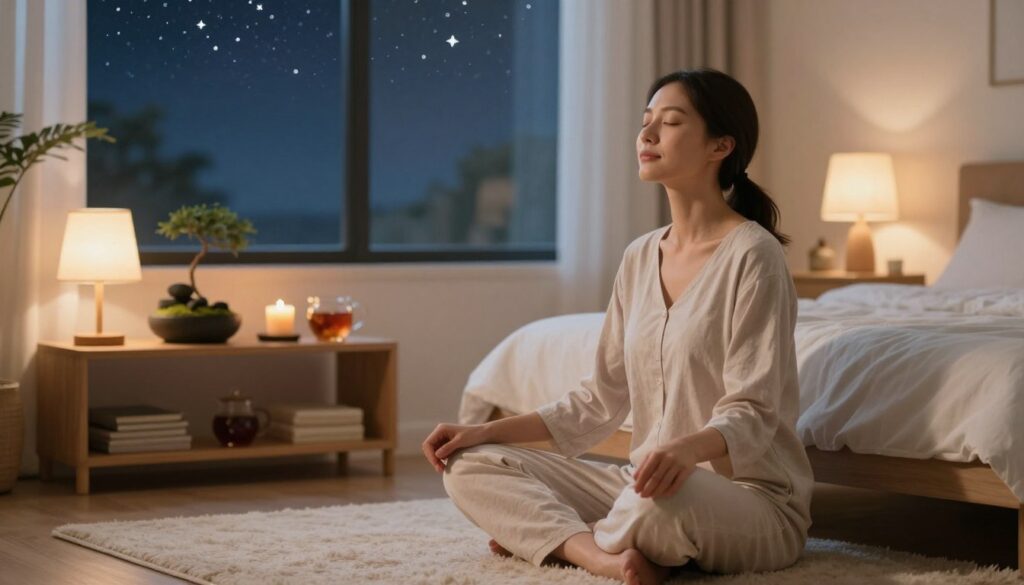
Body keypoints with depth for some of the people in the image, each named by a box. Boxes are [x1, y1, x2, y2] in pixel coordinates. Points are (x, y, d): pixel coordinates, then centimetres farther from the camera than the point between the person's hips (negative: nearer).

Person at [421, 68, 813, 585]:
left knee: (661, 502, -41)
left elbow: (752, 413, -17)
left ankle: (550, 536, -8)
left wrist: (690, 448, -38)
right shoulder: (640, 257, 10)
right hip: (643, 483, 7)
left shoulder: (752, 254, -11)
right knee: (470, 467, -3)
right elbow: (601, 400, 13)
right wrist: (487, 431, 4)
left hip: (752, 497, -7)